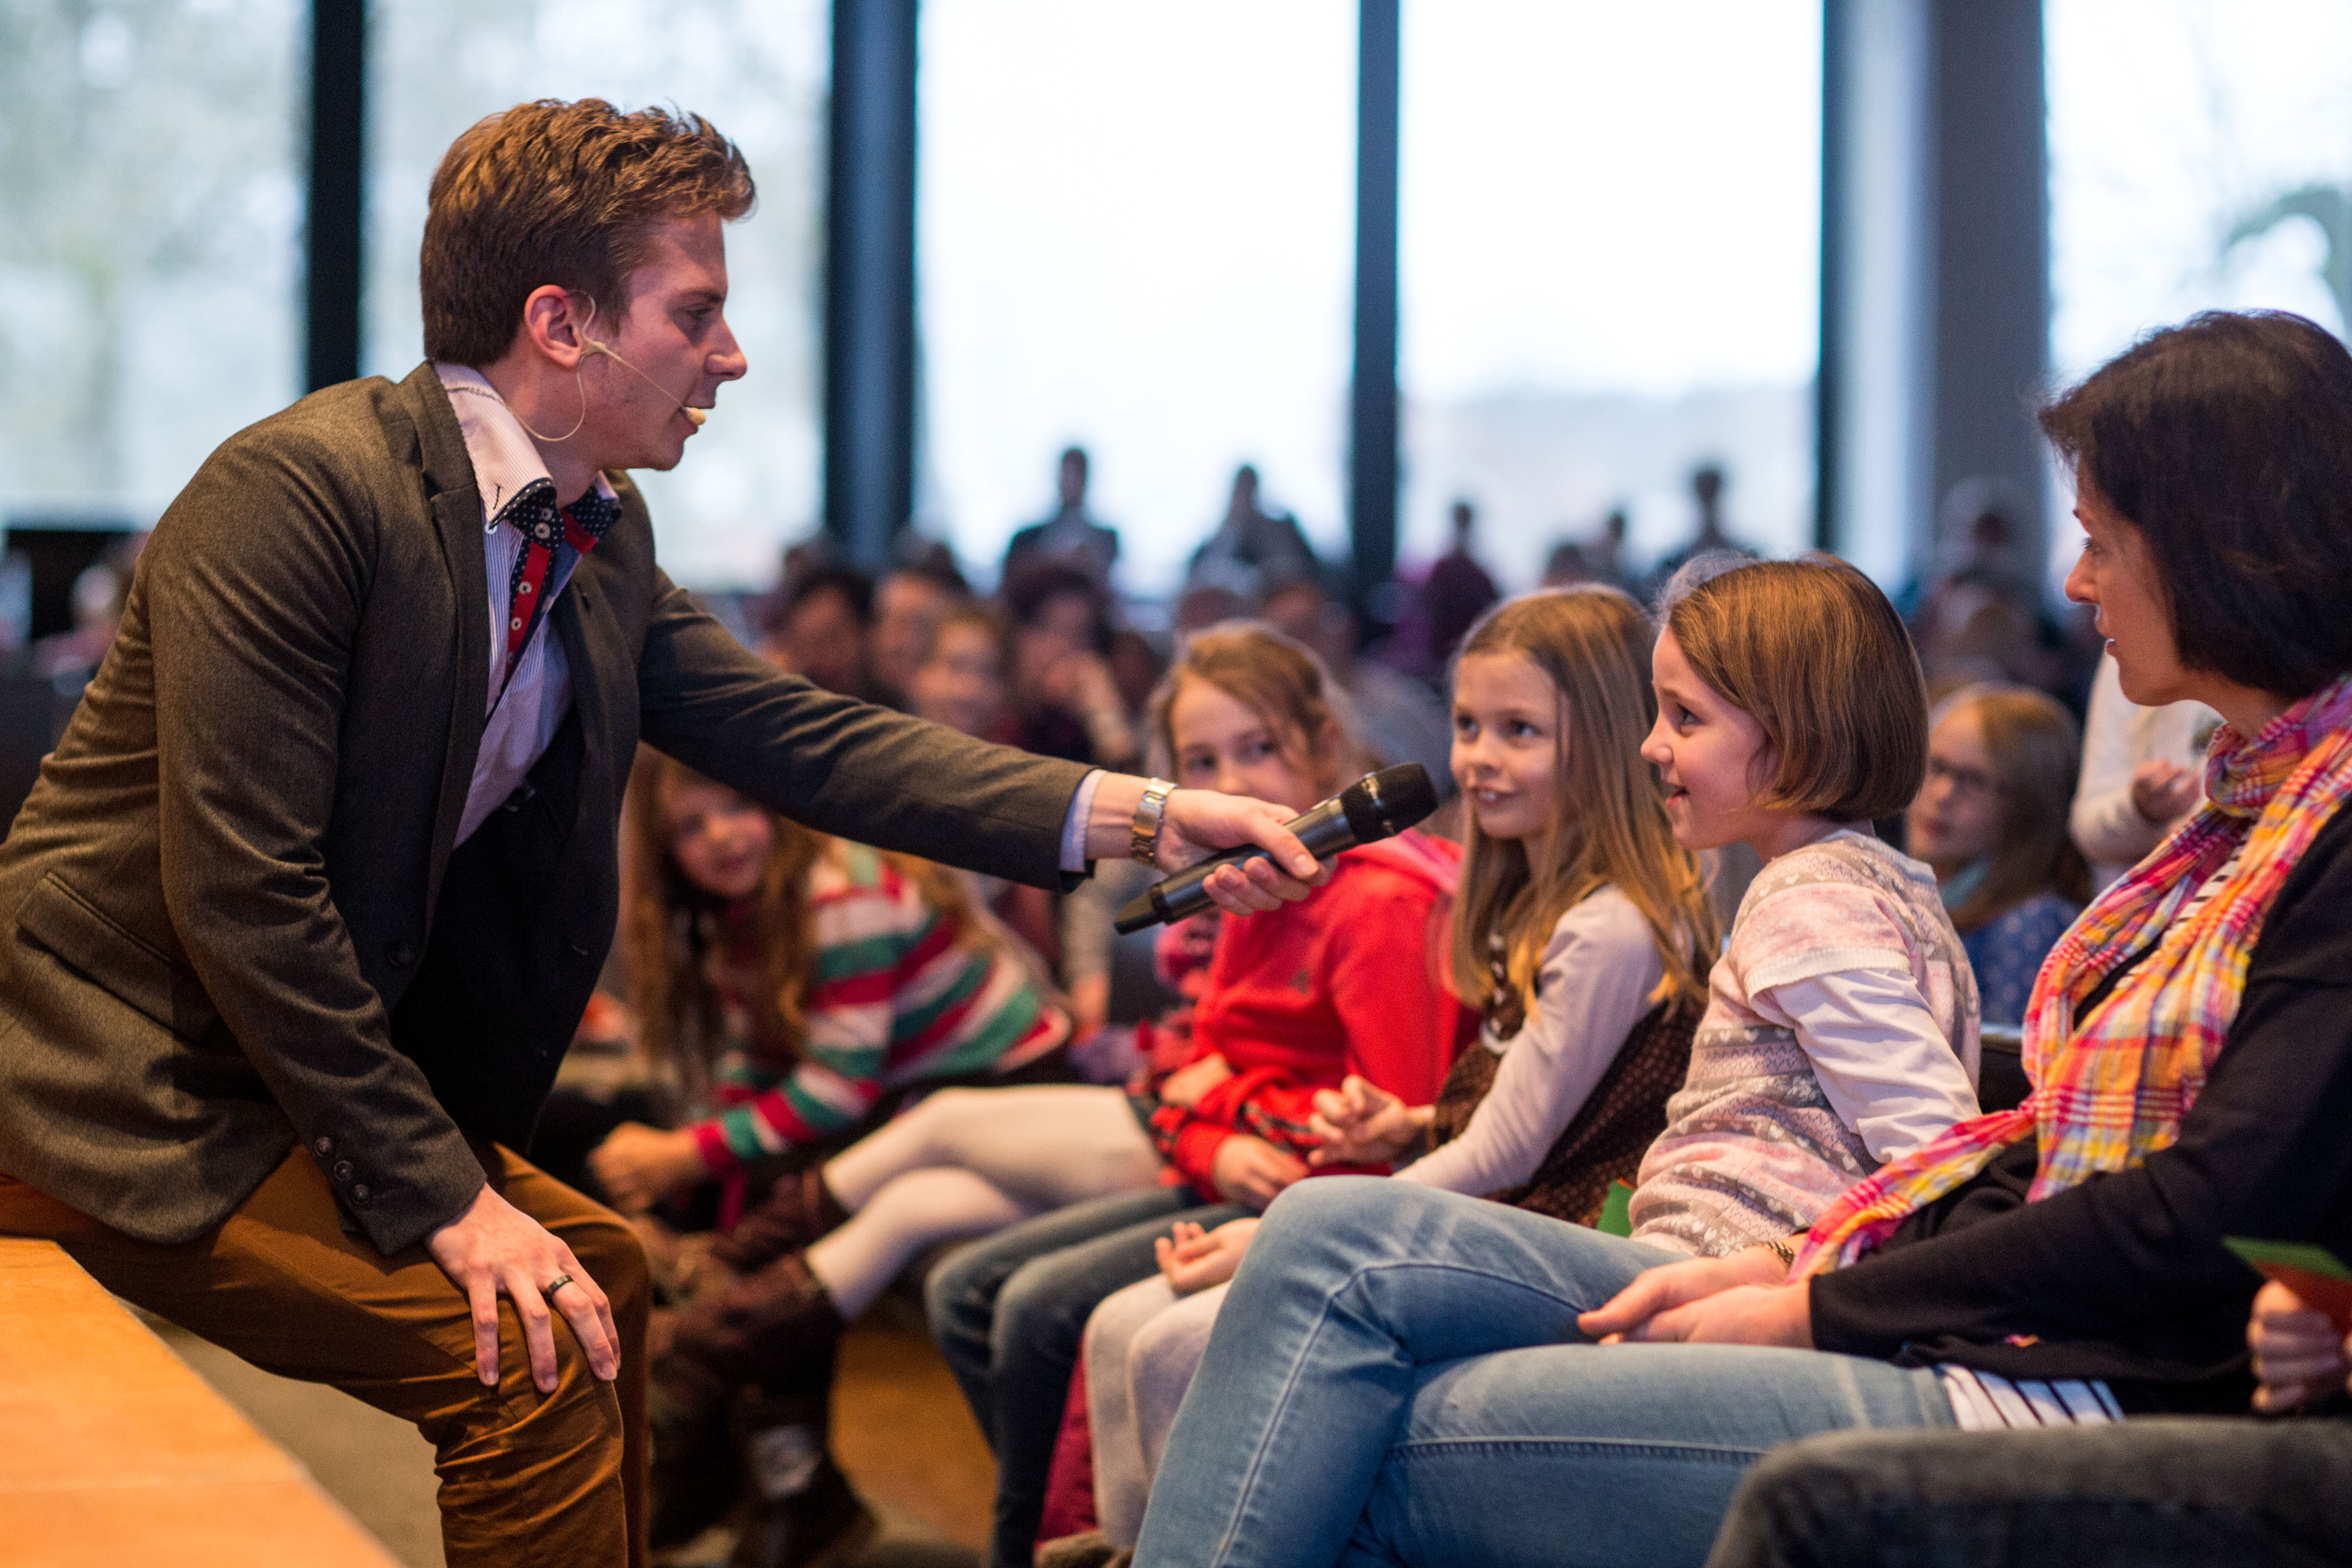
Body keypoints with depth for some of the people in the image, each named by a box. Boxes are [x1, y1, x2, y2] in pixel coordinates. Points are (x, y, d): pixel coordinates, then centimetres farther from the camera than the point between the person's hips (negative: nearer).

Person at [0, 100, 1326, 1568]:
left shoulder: (602, 546, 4)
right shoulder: (300, 489, -22)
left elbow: (802, 737, 5)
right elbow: (240, 888, -25)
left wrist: (1144, 816, -4)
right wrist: (444, 1196, -22)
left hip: (303, 1058, 10)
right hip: (128, 1098, -9)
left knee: (603, 1274, 15)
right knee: (528, 1356, -19)